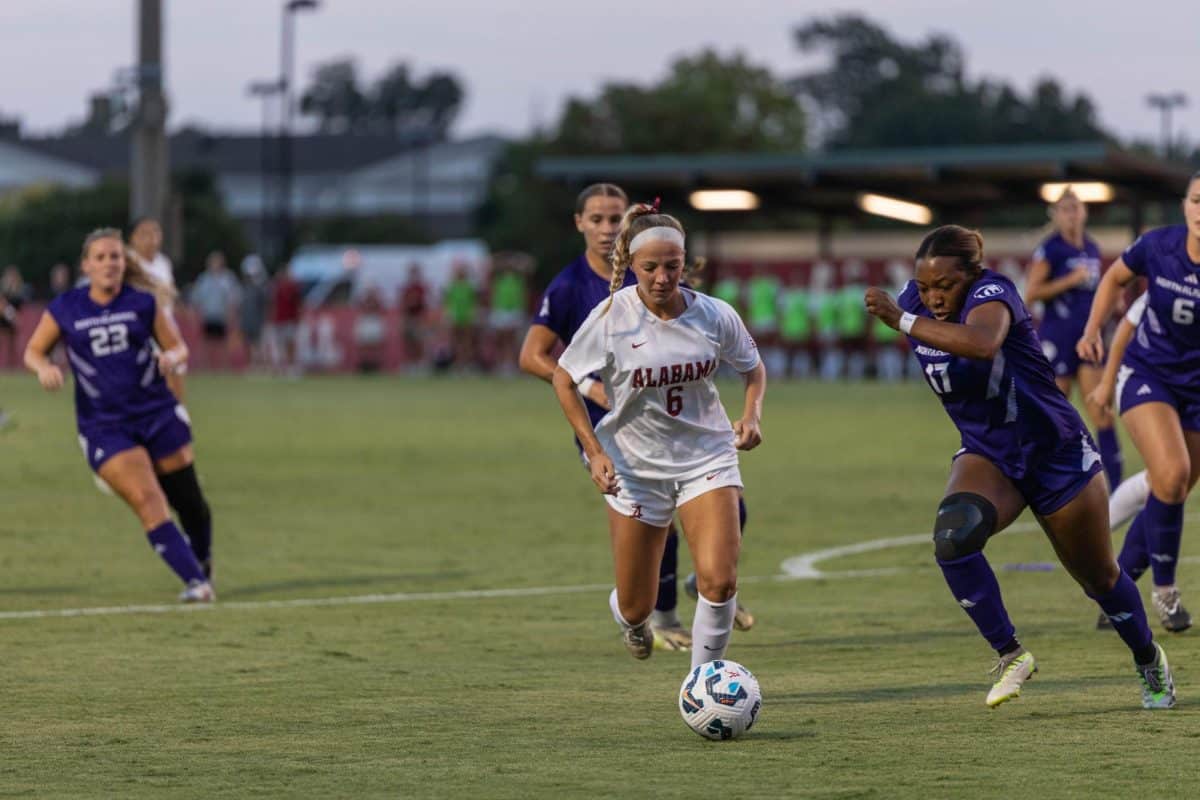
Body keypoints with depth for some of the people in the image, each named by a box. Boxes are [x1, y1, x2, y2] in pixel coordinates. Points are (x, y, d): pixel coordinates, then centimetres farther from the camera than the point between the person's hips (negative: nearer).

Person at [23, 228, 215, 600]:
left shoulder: (143, 303, -1)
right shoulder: (65, 310, -2)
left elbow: (178, 346, 8)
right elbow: (33, 351, 8)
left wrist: (171, 357, -16)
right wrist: (44, 368, -14)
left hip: (158, 415, 2)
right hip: (104, 427, -1)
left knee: (189, 502, 8)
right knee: (147, 500, -18)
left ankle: (202, 562, 37)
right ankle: (196, 582, -16)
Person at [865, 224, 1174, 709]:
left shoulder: (991, 294, -29)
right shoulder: (915, 303, -11)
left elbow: (983, 343, -54)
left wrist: (901, 320, -57)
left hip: (1058, 455, -4)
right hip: (987, 455, 4)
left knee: (1100, 579, 12)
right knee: (952, 536, -28)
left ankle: (1149, 661, 40)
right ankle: (1010, 655, -15)